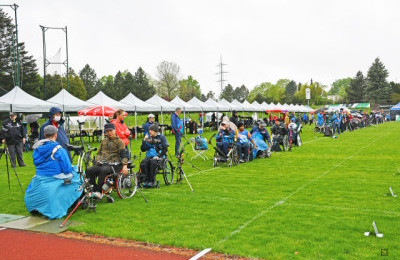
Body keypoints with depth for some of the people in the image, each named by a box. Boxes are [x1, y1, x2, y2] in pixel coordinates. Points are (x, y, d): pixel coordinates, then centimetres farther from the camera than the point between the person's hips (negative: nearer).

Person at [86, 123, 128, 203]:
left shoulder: (119, 142, 6)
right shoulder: (104, 141, 24)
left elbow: (123, 154, -4)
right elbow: (99, 153, 30)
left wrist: (125, 166, -19)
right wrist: (97, 160, 7)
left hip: (113, 164, -6)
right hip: (102, 163, 6)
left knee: (103, 171, -37)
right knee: (89, 171, -20)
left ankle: (99, 192, -30)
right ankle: (94, 190, -17)